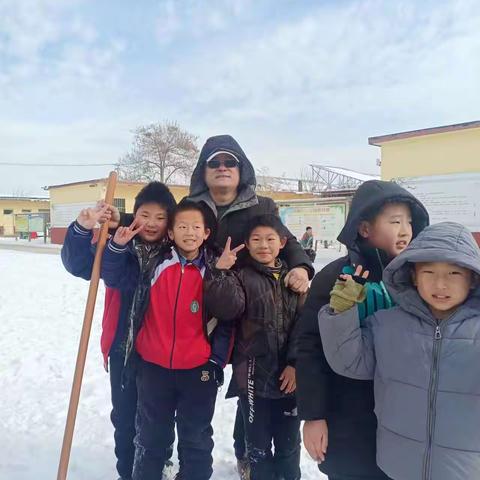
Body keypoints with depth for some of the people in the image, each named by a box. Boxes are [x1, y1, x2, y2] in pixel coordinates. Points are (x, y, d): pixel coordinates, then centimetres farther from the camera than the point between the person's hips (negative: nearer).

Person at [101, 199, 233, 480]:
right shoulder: (152, 263, -5)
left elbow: (226, 321, -2)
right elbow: (115, 279, 6)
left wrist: (217, 362, -4)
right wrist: (118, 247, -10)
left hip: (198, 370, -1)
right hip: (152, 366, 2)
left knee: (196, 438, 17)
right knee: (151, 436, 22)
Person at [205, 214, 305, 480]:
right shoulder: (242, 277, -4)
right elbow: (226, 309, -22)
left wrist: (295, 363, -6)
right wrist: (222, 272, -30)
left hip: (289, 375, 3)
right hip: (254, 375, -2)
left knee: (289, 441, 18)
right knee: (258, 443, 14)